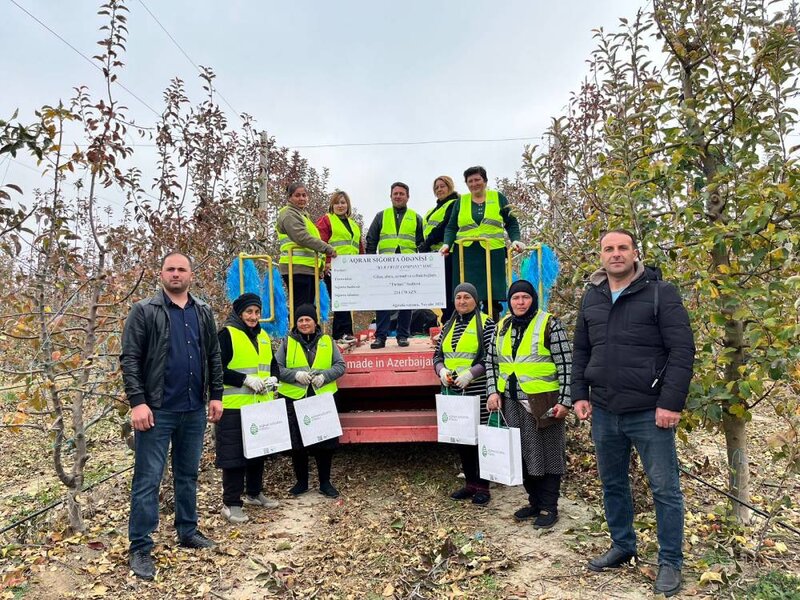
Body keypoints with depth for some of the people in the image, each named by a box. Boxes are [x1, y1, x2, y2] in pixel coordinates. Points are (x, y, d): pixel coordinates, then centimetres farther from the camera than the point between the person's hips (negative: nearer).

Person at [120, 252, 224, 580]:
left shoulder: (203, 312, 9)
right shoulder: (144, 311, -4)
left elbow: (214, 357, 11)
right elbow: (130, 359, -9)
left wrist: (216, 395, 6)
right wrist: (137, 402, -16)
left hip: (194, 410, 5)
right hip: (157, 410, -4)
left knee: (188, 475, 16)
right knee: (148, 479, 2)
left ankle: (188, 532, 31)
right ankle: (140, 548, 13)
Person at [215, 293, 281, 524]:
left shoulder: (263, 336, 13)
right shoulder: (227, 334, -8)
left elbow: (273, 364, 20)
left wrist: (273, 378, -1)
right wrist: (246, 380, -20)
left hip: (261, 405, 7)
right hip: (235, 406, -7)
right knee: (234, 454, -2)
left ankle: (255, 493, 33)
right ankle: (231, 503, 9)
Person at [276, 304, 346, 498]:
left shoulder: (327, 341, 6)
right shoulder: (288, 342, 4)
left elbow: (340, 365, 5)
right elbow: (277, 368, 0)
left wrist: (325, 376, -12)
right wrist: (296, 375, -16)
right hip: (295, 400, 0)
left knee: (326, 443, 5)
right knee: (297, 444, 7)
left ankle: (325, 483, 21)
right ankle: (301, 482, 25)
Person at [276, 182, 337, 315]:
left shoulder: (302, 214, 27)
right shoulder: (289, 214, -3)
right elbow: (302, 237, -17)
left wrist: (320, 264, 19)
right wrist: (327, 248, -16)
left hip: (308, 269, 9)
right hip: (297, 268, -9)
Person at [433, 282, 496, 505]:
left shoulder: (485, 324, -3)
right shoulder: (448, 327, 15)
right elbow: (438, 355, 16)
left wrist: (471, 373, -20)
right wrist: (442, 370, -4)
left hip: (477, 392, -6)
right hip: (452, 391, 6)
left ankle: (483, 486, 14)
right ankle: (470, 483, 25)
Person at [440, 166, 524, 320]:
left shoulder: (498, 198, 11)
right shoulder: (460, 201, 15)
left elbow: (511, 223, 12)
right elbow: (451, 227, 14)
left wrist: (515, 240, -5)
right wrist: (447, 244, -3)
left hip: (493, 254, -1)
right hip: (466, 254, 1)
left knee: (492, 297, -4)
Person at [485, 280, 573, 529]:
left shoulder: (549, 324, -7)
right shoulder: (502, 327, 9)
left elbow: (565, 364, -8)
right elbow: (492, 362, 14)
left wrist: (565, 400, -12)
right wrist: (493, 391, 2)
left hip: (542, 402, -5)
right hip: (512, 403, 6)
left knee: (547, 453, 4)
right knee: (522, 453, 13)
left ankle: (549, 507, 18)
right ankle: (535, 502, 29)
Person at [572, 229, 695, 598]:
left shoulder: (660, 293, -6)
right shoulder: (591, 298, 9)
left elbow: (682, 350, -11)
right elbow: (581, 352, 14)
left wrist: (671, 403, -16)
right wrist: (580, 395, 6)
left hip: (649, 412, -5)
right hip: (603, 412, 5)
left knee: (665, 489, 6)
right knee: (612, 484, 17)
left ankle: (670, 563, 22)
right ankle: (622, 547, 35)